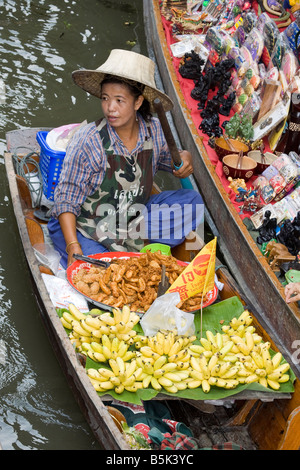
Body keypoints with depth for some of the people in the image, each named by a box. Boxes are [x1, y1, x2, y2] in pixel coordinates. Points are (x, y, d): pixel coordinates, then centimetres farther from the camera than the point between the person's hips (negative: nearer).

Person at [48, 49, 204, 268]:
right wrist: (73, 246, -29)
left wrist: (184, 158, -9)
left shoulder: (154, 130, -8)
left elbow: (166, 156, 16)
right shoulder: (88, 141, -21)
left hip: (135, 217, 5)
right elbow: (67, 199, -18)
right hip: (84, 226, -5)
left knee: (192, 201, -8)